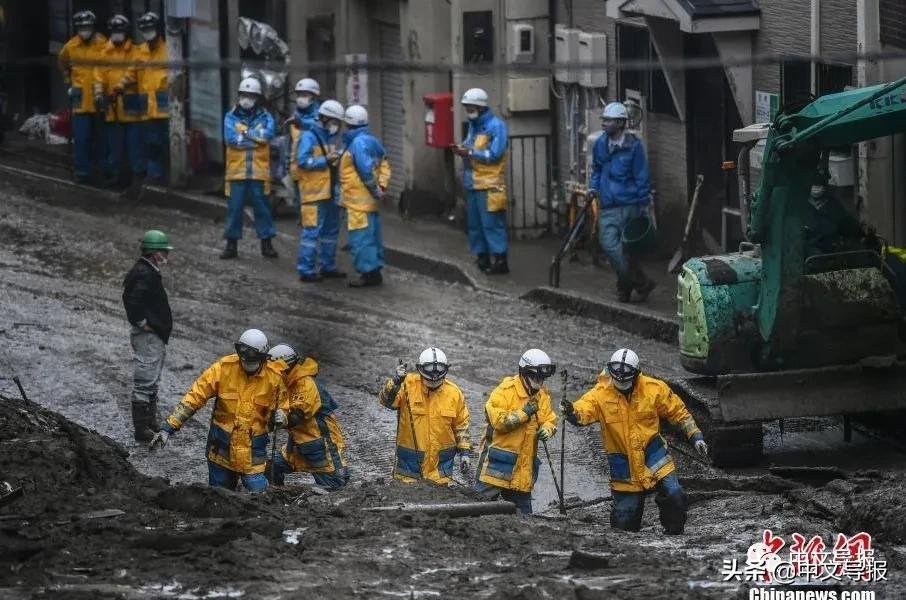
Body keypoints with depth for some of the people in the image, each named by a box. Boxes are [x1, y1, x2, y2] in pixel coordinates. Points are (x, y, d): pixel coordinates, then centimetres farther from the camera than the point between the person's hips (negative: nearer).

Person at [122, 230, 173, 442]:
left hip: (156, 336, 11)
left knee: (151, 382, 20)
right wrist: (142, 323, -22)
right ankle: (142, 429, -3)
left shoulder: (148, 272, 12)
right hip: (148, 337, -11)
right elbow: (132, 302, -32)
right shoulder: (144, 275, -21)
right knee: (145, 382, -6)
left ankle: (150, 423, 30)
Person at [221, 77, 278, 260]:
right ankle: (232, 245, 11)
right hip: (236, 171, 0)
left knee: (262, 207, 4)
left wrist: (245, 132, -11)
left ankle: (266, 243, 12)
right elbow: (230, 138, -11)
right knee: (234, 208, 3)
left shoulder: (265, 117, 6)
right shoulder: (231, 117, 6)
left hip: (259, 171, 0)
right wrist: (256, 137, -9)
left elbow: (267, 134, -14)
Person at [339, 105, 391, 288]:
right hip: (370, 200, 10)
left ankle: (369, 272, -6)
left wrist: (375, 189, -15)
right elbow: (384, 165, 15)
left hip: (359, 200, -10)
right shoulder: (371, 141, 12)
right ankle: (375, 271, 19)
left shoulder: (358, 143, -18)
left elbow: (366, 170, -23)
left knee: (361, 238, -6)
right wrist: (382, 185, 6)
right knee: (373, 236, 14)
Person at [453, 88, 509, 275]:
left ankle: (500, 261, -7)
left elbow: (494, 154, -17)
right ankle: (482, 257, 19)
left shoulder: (496, 126, -10)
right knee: (475, 223, 11)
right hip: (473, 182, 9)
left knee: (492, 224, -9)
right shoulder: (473, 125, 15)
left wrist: (469, 153, -17)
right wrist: (462, 149, -1)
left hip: (489, 184, -9)